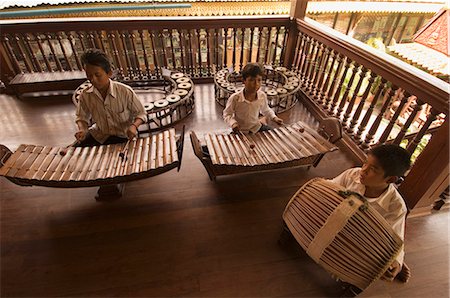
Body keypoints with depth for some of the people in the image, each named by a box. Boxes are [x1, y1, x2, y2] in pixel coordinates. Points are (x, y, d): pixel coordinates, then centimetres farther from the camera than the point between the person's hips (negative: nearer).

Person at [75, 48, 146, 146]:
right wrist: (82, 129, -14)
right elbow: (82, 117, 8)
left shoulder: (125, 92, -20)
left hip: (122, 136, -3)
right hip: (98, 135, 4)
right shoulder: (85, 95, -9)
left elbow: (140, 114, -9)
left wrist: (134, 126, -29)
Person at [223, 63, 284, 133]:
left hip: (257, 127, 4)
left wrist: (274, 117, -6)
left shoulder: (262, 96, -13)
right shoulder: (235, 98, -25)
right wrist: (233, 123, -30)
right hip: (240, 131, -4)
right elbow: (227, 114, -11)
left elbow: (266, 110, 9)